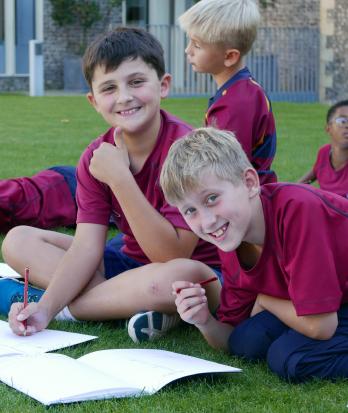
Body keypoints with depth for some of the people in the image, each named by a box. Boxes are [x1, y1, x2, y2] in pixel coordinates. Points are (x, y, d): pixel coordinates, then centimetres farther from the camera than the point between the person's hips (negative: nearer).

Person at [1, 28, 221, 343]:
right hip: (131, 264, 6)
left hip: (200, 273, -6)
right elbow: (87, 246, -11)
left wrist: (119, 177, -30)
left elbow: (173, 255, -26)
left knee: (169, 279, -42)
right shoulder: (95, 158, -4)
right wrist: (45, 306, -28)